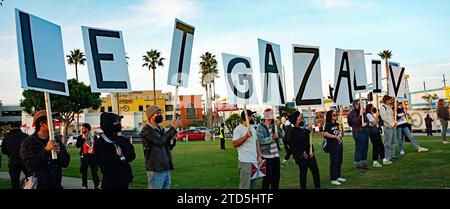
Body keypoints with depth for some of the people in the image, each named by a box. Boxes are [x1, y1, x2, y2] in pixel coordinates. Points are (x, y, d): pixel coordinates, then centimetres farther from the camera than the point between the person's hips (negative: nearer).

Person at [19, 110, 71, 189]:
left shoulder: (56, 140, 5)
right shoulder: (27, 143, -7)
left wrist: (59, 152, -16)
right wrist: (46, 150, -23)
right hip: (38, 185, -4)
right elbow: (30, 166, -18)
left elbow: (65, 163, 2)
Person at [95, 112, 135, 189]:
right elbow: (104, 165, -17)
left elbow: (132, 156, -1)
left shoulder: (122, 140, 7)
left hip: (124, 180, 5)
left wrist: (121, 156, -16)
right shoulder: (99, 143, -9)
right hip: (110, 183, -5)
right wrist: (118, 157, -10)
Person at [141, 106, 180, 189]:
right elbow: (160, 141, -22)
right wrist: (173, 128, -16)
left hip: (166, 169, 8)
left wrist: (173, 139, 0)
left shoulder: (161, 129, 15)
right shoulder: (146, 130, -9)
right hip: (155, 170, -8)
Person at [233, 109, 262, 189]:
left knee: (253, 185, 12)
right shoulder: (238, 129, -10)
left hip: (255, 161, 8)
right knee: (245, 186, -6)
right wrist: (246, 136, -25)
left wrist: (259, 156, 10)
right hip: (245, 162, -8)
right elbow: (234, 144, -17)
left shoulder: (252, 128, 15)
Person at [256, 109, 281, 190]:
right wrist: (272, 138, -24)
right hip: (267, 155, -6)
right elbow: (261, 140, -18)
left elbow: (282, 135, 8)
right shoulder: (260, 127, -7)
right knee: (268, 177, 0)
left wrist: (279, 128, -9)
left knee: (276, 175, 13)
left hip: (276, 154, 6)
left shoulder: (273, 125, 10)